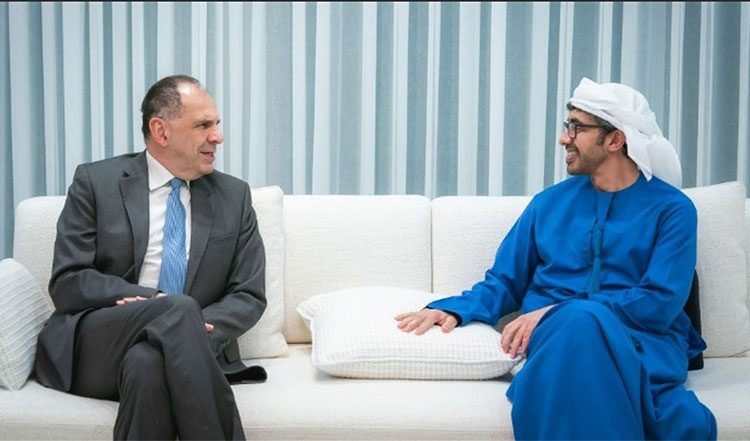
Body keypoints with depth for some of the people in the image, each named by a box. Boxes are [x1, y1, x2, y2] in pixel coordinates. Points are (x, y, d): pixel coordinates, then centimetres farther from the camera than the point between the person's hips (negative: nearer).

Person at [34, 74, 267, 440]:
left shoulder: (234, 196, 11)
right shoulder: (96, 182, 4)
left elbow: (249, 296, 7)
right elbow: (66, 283, -2)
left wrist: (193, 332, -14)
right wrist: (153, 301, -18)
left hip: (182, 347, 1)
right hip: (96, 349, -1)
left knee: (146, 363, -36)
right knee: (179, 310, -33)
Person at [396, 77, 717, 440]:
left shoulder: (672, 208, 6)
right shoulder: (550, 202, 17)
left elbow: (661, 301, -7)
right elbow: (504, 281, 15)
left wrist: (556, 312, -14)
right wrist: (455, 309, -7)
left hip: (644, 339, -1)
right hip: (556, 334, 2)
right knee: (579, 322, -36)